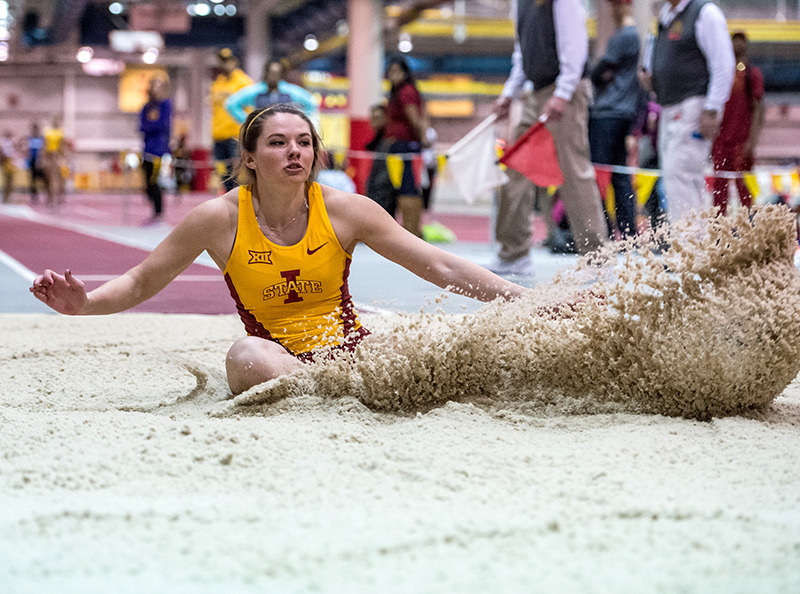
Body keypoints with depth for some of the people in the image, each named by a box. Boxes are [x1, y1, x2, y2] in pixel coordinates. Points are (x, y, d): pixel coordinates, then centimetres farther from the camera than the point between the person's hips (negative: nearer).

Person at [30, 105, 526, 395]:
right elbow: (141, 282, 6)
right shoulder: (220, 219, -3)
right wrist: (85, 304, -15)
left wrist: (528, 300, -5)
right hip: (277, 359, -1)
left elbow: (439, 266, 1)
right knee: (246, 355, -38)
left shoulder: (345, 210, -1)